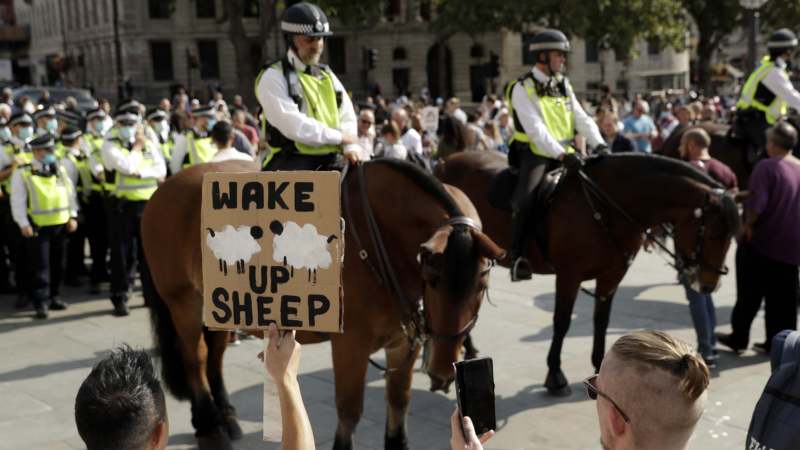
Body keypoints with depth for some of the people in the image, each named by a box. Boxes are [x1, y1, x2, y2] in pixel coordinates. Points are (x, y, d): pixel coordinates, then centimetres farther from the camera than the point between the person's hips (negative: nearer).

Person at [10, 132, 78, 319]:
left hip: (60, 224, 5)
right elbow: (18, 201, -8)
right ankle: (41, 303, -1)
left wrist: (72, 216, 7)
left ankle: (53, 297, 25)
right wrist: (23, 224, -14)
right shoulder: (22, 173, -6)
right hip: (37, 227, -5)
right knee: (40, 265, -5)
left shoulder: (59, 170, 9)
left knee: (57, 263, 12)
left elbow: (70, 193, 13)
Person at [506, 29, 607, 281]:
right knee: (527, 198, -30)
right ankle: (518, 256, -20)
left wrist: (599, 144, -12)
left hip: (564, 154, 6)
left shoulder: (563, 85, 13)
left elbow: (582, 119, 6)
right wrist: (561, 154, -31)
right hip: (534, 155, -6)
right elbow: (535, 128, -20)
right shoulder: (523, 88, -8)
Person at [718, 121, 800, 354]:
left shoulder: (767, 167, -16)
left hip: (761, 241, -5)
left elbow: (756, 203, -24)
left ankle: (738, 338, 14)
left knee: (749, 294, 6)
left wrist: (748, 224, -10)